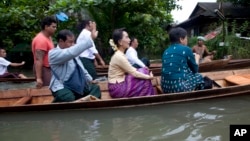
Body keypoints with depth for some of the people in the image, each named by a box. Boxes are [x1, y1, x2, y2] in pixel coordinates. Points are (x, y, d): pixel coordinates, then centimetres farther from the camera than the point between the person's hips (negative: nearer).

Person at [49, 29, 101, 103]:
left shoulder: (72, 52, 14)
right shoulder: (53, 53, -15)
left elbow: (80, 68, 25)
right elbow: (72, 52, -33)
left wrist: (89, 79, 15)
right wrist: (90, 38, -32)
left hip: (78, 85, 9)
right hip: (62, 87, -9)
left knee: (95, 88, 7)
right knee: (68, 98, -36)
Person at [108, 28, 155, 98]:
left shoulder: (120, 54, 8)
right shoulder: (119, 56, -21)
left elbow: (131, 69, 13)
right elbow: (133, 73, -18)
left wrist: (147, 75, 4)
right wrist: (149, 77, -6)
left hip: (120, 84, 9)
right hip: (117, 88, -9)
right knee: (145, 82, -6)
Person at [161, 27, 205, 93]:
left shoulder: (166, 51, 12)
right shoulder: (186, 49, -4)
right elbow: (195, 69, 9)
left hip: (165, 87, 6)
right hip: (179, 87, -6)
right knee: (198, 76, 20)